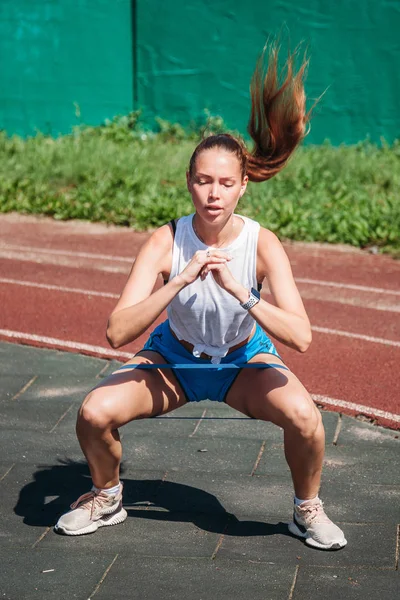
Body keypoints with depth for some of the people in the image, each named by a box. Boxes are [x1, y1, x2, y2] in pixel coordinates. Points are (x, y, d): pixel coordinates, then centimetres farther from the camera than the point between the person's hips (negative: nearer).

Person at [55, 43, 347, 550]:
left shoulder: (262, 244, -24)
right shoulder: (165, 242, -24)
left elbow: (301, 338, -33)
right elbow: (117, 331, -34)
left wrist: (240, 292, -45)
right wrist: (179, 282, -44)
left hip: (246, 361, -1)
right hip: (174, 358, 1)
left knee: (303, 415, -29)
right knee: (94, 412, -21)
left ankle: (307, 509, 2)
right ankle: (107, 498, 12)